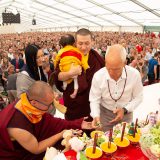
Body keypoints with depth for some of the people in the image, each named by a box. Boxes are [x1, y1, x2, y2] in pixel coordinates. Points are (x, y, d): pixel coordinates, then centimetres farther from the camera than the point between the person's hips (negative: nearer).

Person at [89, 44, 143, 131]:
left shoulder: (135, 74, -22)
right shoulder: (98, 76, -23)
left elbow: (138, 97, -8)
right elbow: (94, 100, -11)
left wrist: (125, 110, -20)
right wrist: (96, 116, -26)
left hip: (126, 114, 1)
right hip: (105, 114, 0)